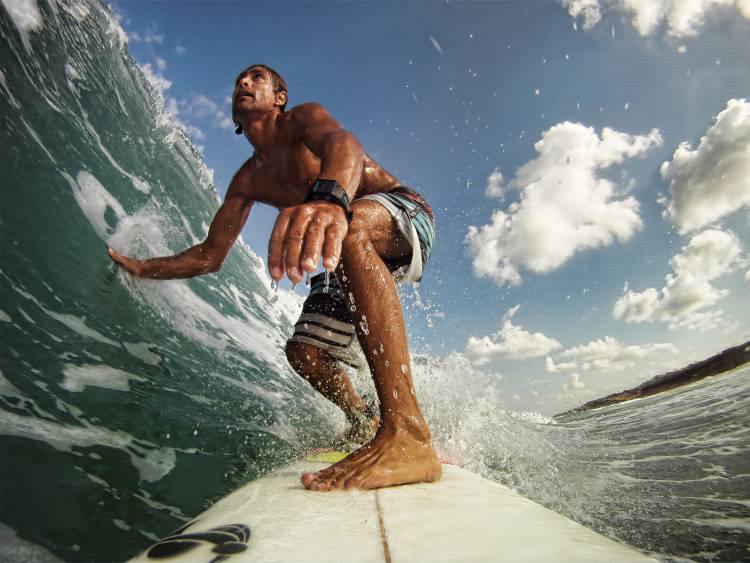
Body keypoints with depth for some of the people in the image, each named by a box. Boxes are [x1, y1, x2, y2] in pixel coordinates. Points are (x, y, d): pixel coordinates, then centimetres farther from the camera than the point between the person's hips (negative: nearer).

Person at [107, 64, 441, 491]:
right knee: (305, 352, -1)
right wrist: (141, 268, 6)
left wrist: (330, 198, -55)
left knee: (349, 227, -41)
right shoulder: (249, 179, 13)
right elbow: (210, 256, 15)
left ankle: (408, 434, -50)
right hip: (355, 258, 7)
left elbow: (342, 142, -32)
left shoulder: (303, 118, -5)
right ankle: (363, 423, 27)